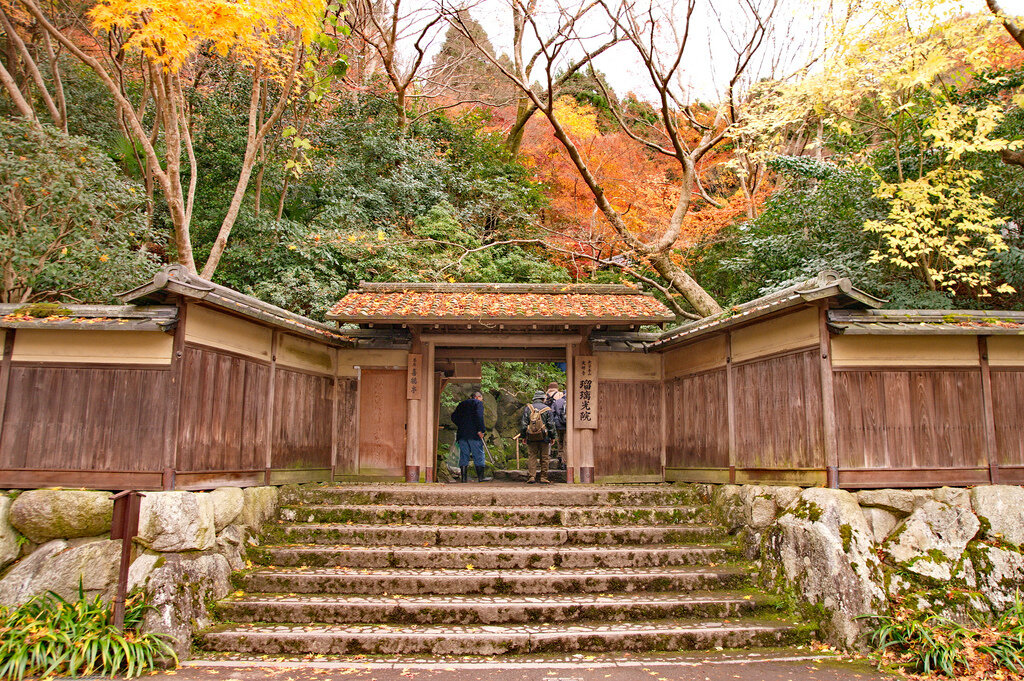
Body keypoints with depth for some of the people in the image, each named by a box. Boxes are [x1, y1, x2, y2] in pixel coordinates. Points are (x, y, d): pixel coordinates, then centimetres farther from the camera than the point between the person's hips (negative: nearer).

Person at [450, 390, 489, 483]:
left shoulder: (462, 404, 21)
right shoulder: (478, 403, 2)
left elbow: (453, 417, 17)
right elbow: (479, 416, -14)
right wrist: (480, 430, -15)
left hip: (462, 434, 5)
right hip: (473, 434, -5)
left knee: (463, 455, 5)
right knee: (478, 455, 0)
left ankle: (464, 477, 2)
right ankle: (481, 477, -1)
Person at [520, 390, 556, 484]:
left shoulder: (527, 408, 5)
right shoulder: (547, 409, 2)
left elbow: (523, 423, 3)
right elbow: (551, 424, 1)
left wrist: (523, 436, 9)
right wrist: (552, 437, 8)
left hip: (531, 436, 1)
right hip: (543, 437, -1)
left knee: (532, 456, 4)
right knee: (544, 457, 5)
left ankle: (532, 477, -5)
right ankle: (543, 478, 6)